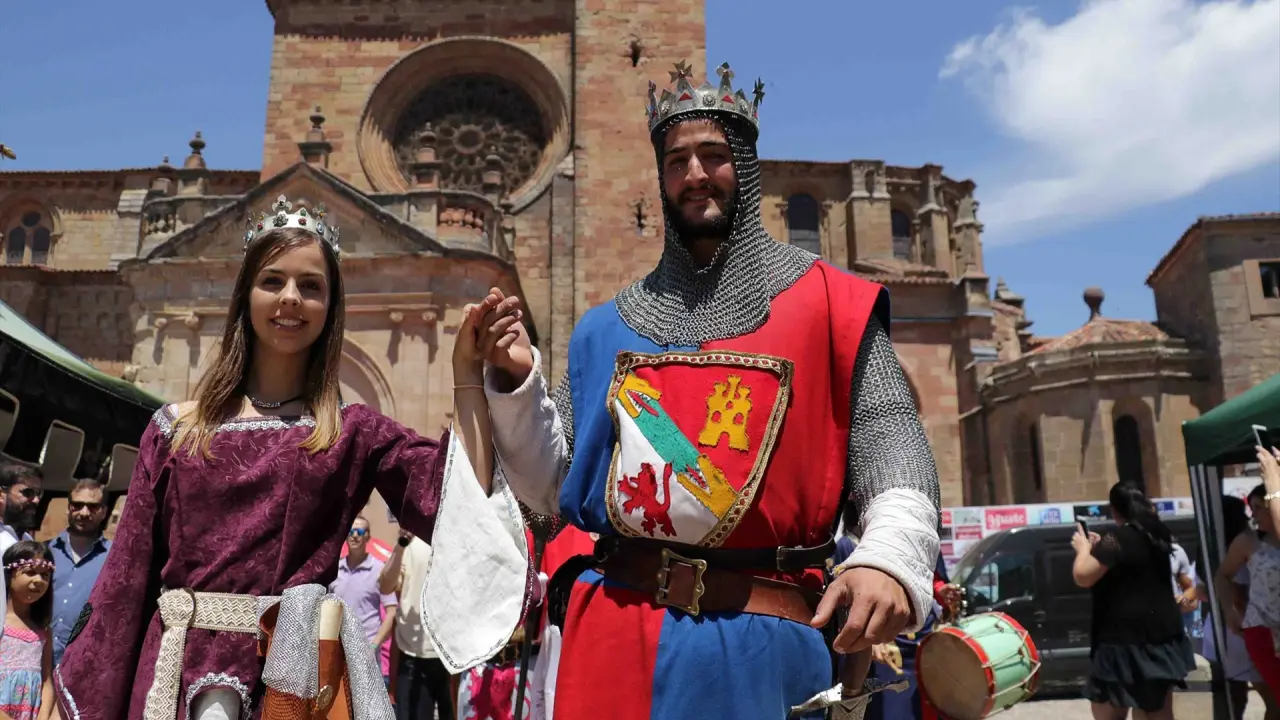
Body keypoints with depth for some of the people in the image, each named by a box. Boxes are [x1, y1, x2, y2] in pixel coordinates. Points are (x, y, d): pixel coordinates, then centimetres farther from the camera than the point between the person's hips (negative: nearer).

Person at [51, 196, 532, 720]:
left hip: (295, 675, 0)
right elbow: (126, 576, 5)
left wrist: (468, 373, -14)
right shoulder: (175, 428, 4)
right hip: (178, 673, 1)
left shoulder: (353, 432, 0)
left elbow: (464, 498, -13)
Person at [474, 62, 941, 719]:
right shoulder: (607, 327, 10)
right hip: (614, 630, 3)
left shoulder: (830, 306, 1)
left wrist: (889, 559, -23)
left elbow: (893, 463, -5)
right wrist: (515, 382, -2)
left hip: (760, 637, -2)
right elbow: (556, 489, 12)